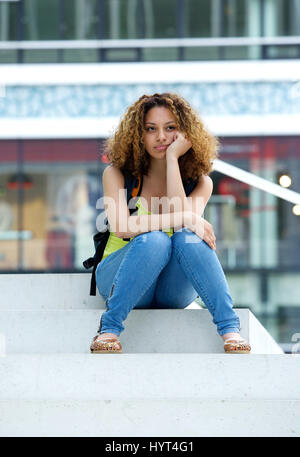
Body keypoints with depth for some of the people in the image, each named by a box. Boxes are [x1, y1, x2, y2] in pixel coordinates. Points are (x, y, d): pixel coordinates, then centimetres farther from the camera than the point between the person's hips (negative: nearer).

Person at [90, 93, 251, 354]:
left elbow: (184, 223, -19)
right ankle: (108, 330, -33)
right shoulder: (116, 173, -1)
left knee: (188, 237, -30)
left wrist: (173, 158, -17)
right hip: (119, 279, -1)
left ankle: (230, 329, -36)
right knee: (153, 239, -32)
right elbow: (120, 226, -19)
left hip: (175, 290, 1)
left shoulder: (200, 182, 2)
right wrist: (184, 218, -25)